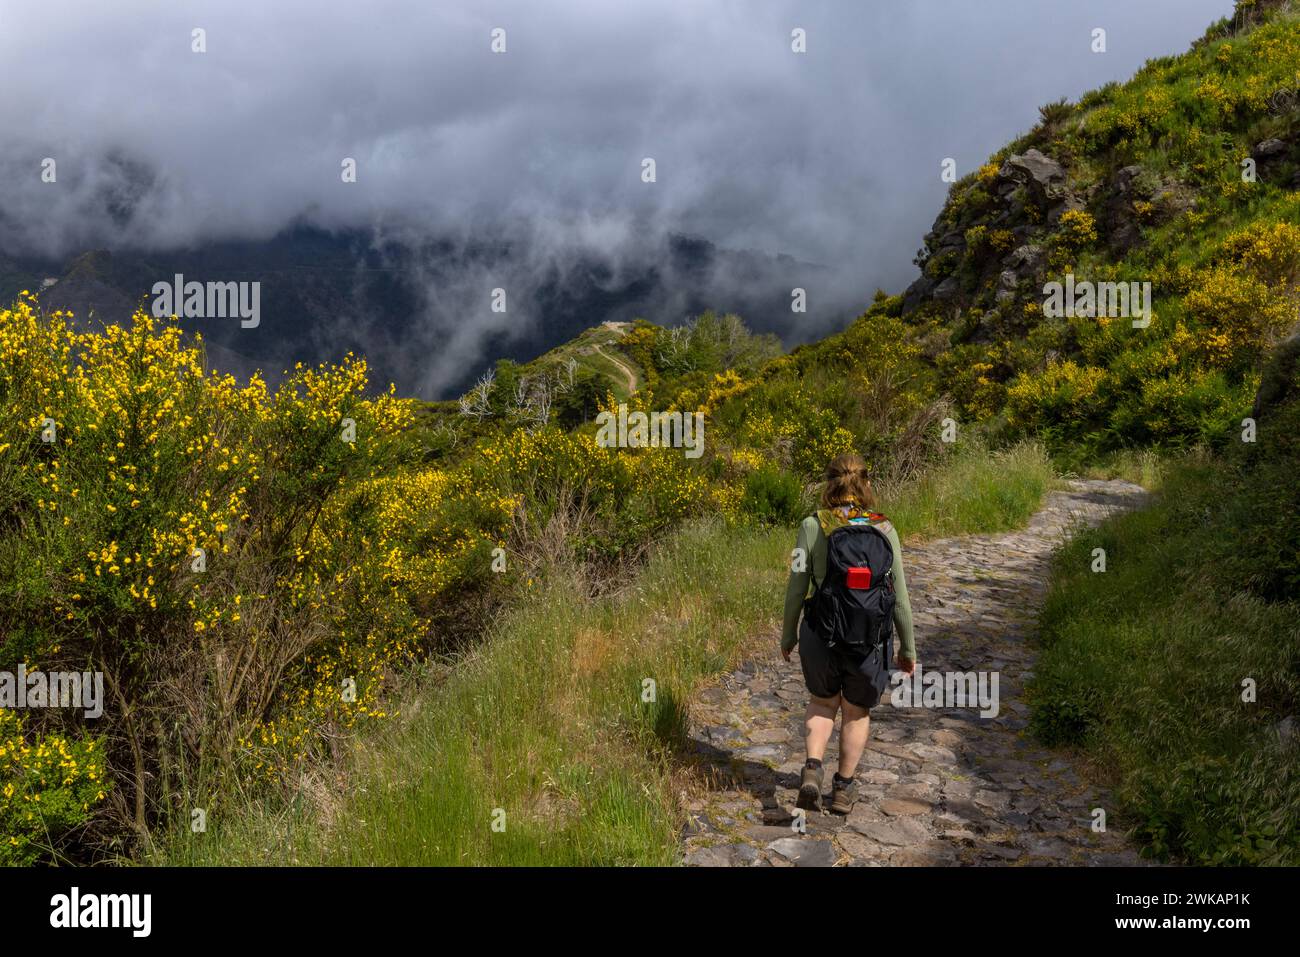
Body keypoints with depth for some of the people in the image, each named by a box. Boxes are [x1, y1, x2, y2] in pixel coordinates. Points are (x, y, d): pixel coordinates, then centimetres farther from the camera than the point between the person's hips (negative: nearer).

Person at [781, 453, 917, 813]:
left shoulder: (812, 526, -9)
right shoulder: (884, 530, -6)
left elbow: (796, 588, -5)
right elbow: (899, 597, -2)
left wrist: (787, 636, 10)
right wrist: (908, 648, 10)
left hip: (821, 636, 0)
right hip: (871, 637, 1)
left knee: (822, 703, 26)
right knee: (857, 711, 24)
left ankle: (812, 769, 6)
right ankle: (843, 788, 32)